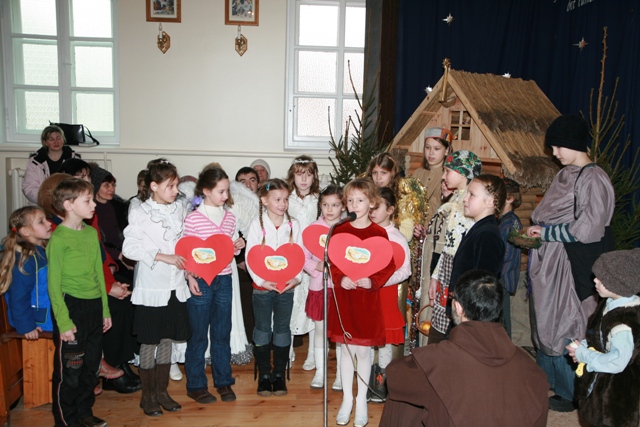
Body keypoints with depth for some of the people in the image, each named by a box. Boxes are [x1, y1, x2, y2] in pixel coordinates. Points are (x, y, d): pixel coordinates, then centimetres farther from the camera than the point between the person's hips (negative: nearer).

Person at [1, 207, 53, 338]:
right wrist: (26, 326, -17)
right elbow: (19, 298, -21)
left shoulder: (43, 252, 6)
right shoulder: (25, 260, -22)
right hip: (38, 322, -8)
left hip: (48, 316, 8)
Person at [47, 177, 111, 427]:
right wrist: (63, 322, -15)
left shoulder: (92, 233, 8)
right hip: (72, 306, -7)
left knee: (91, 366, 17)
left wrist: (105, 310, 14)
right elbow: (54, 285, -12)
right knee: (69, 370, 6)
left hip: (94, 306, 7)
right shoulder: (58, 238, -12)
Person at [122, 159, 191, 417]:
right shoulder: (140, 213, -9)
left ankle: (161, 390, 29)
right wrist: (164, 257, -19)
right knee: (149, 342, 7)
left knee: (167, 339, 14)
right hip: (151, 287, -4)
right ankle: (147, 396, 23)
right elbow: (129, 248, -14)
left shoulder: (180, 208, 4)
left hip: (176, 286, 4)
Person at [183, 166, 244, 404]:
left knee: (222, 333, 12)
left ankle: (223, 381, 26)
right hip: (200, 281, -4)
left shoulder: (230, 217, 7)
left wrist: (238, 246, -4)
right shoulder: (193, 218, -8)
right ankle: (196, 385, 21)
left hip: (224, 280, 4)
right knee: (198, 335, 7)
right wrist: (190, 278, -16)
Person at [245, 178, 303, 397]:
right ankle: (264, 375, 20)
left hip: (286, 286, 2)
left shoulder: (293, 224, 1)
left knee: (282, 329, 9)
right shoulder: (257, 224, -6)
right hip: (262, 286, -2)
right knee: (262, 330, 8)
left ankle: (279, 374, 21)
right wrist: (261, 280, -16)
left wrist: (296, 277, -11)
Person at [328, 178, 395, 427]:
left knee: (364, 350, 7)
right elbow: (331, 262, 2)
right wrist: (340, 279, -14)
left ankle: (362, 401, 25)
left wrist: (372, 281, -16)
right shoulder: (339, 231, 1)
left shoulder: (379, 233, -4)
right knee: (347, 349, 11)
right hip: (343, 297, 1)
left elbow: (389, 266, -2)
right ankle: (346, 399, 26)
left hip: (368, 298, -1)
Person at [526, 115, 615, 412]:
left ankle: (572, 392, 21)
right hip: (551, 261, 8)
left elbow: (587, 229, -23)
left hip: (574, 266, -8)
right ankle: (549, 379, 35)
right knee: (546, 318, 17)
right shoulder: (565, 176, 9)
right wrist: (536, 231, 3)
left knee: (566, 323, 3)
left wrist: (545, 232, -15)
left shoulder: (594, 179, -16)